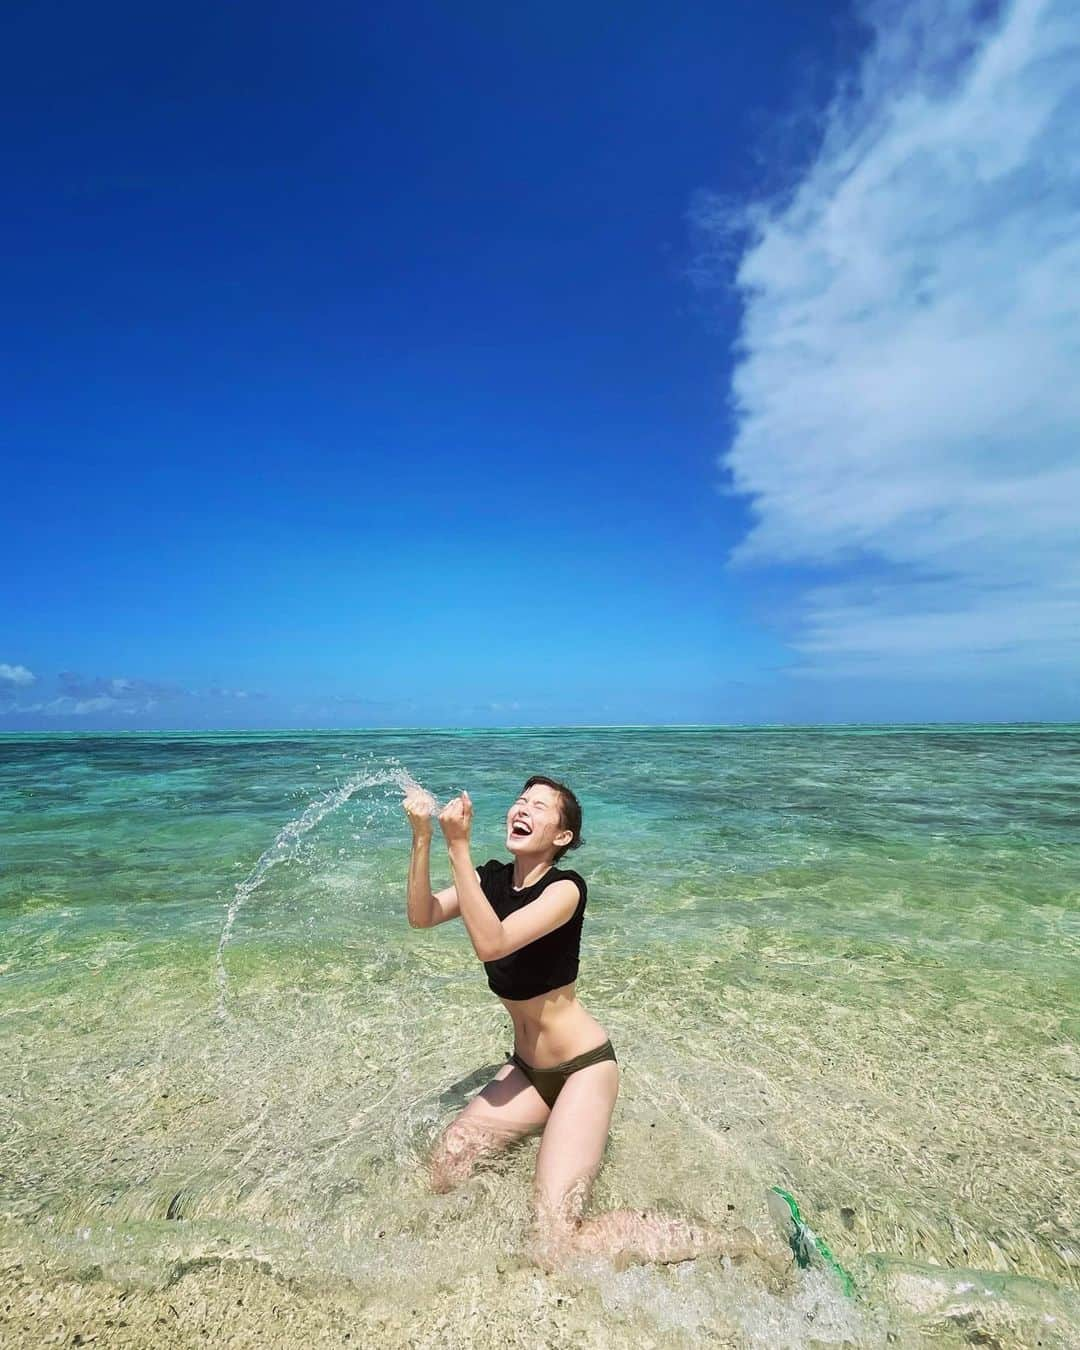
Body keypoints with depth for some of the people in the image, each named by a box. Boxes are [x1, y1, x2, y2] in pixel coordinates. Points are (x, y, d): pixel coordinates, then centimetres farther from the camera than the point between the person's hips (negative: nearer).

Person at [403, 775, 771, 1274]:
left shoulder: (565, 887, -23)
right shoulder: (493, 878, -2)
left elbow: (491, 944, -36)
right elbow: (421, 916, -12)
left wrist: (458, 845, -37)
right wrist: (423, 837, -25)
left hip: (583, 1065, -7)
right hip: (526, 1067, 7)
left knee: (552, 1249, -11)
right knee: (441, 1171, 0)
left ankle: (740, 1243, 2)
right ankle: (558, 1128, 21)